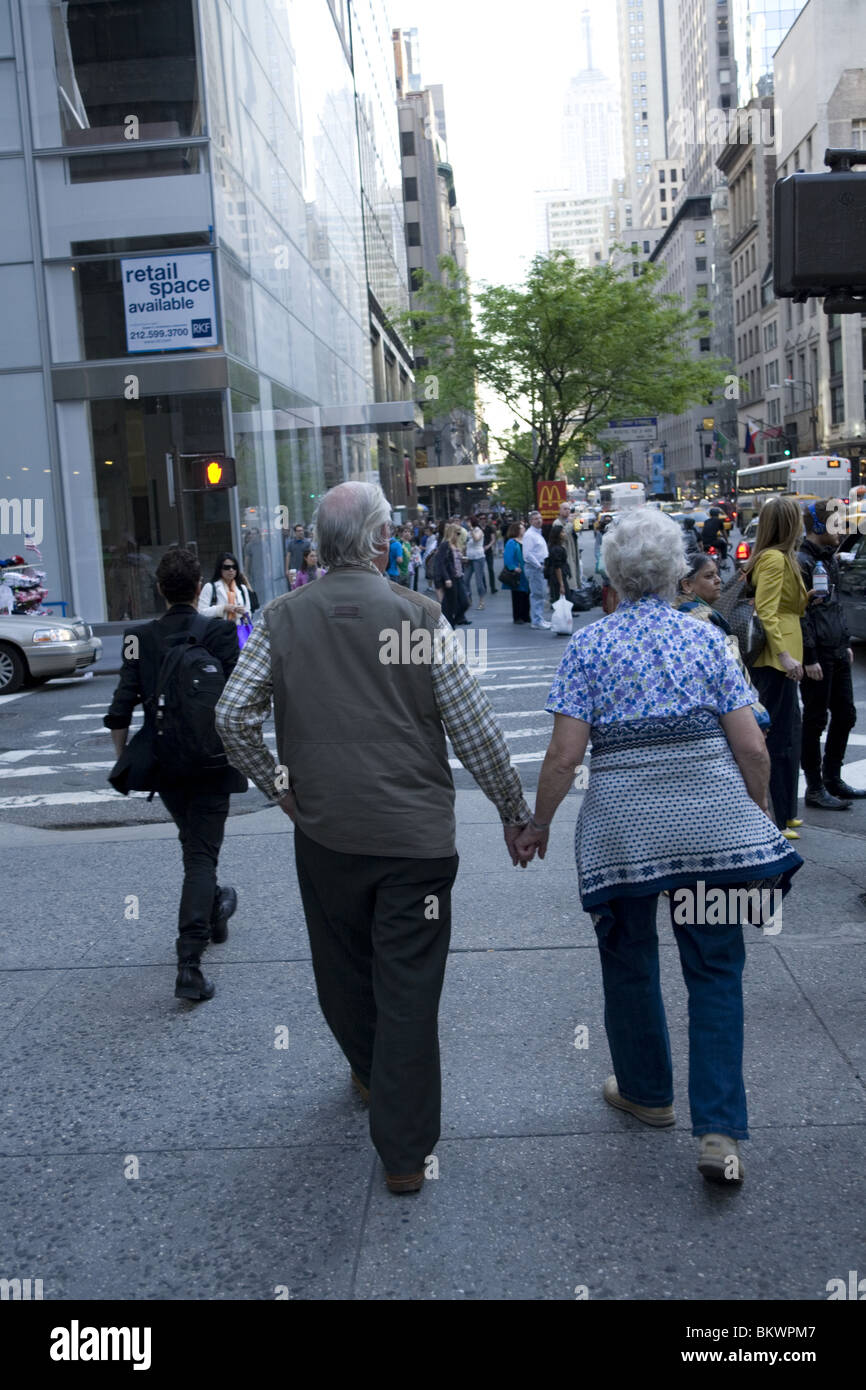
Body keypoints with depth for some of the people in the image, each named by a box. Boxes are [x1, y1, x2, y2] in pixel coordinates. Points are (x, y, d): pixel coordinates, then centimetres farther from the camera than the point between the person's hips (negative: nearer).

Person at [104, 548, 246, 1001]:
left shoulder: (140, 638, -2)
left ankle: (215, 911, 49)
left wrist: (123, 760, 8)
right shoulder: (220, 631, -10)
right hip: (211, 762, -3)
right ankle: (188, 965, -11)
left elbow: (121, 709, -4)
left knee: (193, 842, 26)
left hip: (161, 763, 4)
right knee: (201, 854, 0)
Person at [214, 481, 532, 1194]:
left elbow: (233, 713, -4)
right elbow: (472, 726, -8)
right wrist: (513, 808, 3)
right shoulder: (419, 614, -9)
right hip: (415, 834, -3)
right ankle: (404, 1153, 13)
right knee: (408, 988, 5)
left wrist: (276, 783, 10)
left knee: (343, 966, 23)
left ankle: (370, 1071, 48)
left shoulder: (283, 618, -2)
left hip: (323, 833, 3)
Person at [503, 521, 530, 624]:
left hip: (526, 573, 7)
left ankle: (525, 616, 16)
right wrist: (513, 568, -24)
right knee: (518, 596, -2)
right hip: (518, 573, -7)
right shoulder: (511, 542, -9)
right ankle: (517, 617, 4)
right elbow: (508, 558, -17)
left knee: (526, 594, 9)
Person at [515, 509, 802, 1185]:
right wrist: (760, 811, 15)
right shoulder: (706, 638, 1)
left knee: (630, 960, 19)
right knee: (716, 969, 9)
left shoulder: (589, 644, -3)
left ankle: (647, 1092, 36)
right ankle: (720, 1132, 5)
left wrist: (538, 823, 6)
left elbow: (566, 754, -8)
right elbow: (753, 749, -2)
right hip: (712, 819, 1)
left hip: (624, 823, -1)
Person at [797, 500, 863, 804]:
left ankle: (832, 779, 25)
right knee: (815, 721, -1)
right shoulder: (802, 562, -14)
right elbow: (798, 614, -19)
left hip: (838, 653, 9)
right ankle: (815, 788, 7)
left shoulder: (830, 558, 15)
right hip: (817, 656, -9)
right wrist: (809, 658, -20)